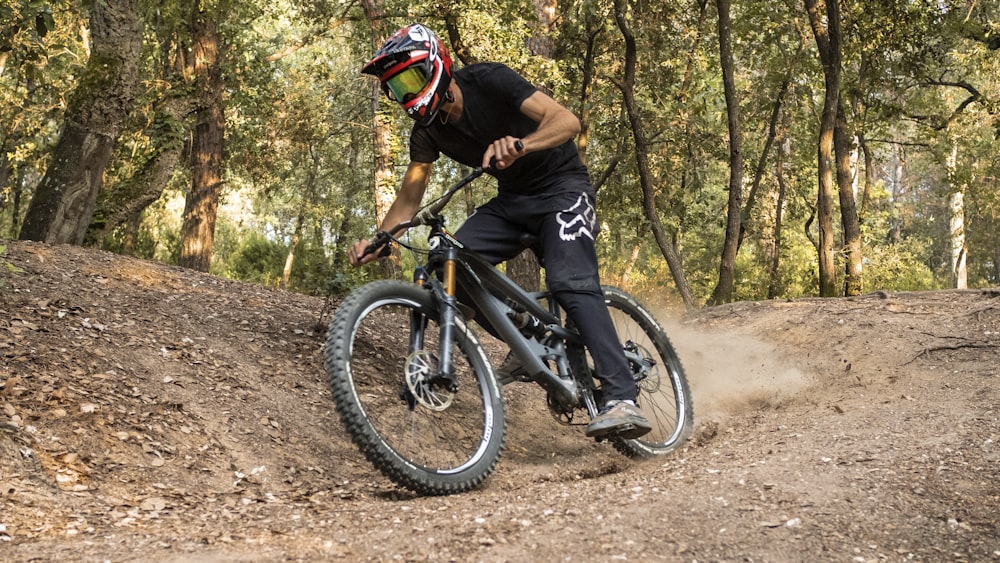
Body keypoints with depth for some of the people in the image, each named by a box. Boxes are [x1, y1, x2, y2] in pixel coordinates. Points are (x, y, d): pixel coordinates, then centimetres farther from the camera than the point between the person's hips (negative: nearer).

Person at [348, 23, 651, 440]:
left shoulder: (489, 81, -21)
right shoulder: (427, 130, -3)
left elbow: (567, 121, -30)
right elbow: (409, 196, 0)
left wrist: (519, 145, -49)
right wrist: (376, 241, -18)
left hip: (562, 189, -6)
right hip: (512, 201, 7)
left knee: (571, 285, -28)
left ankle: (622, 400, -33)